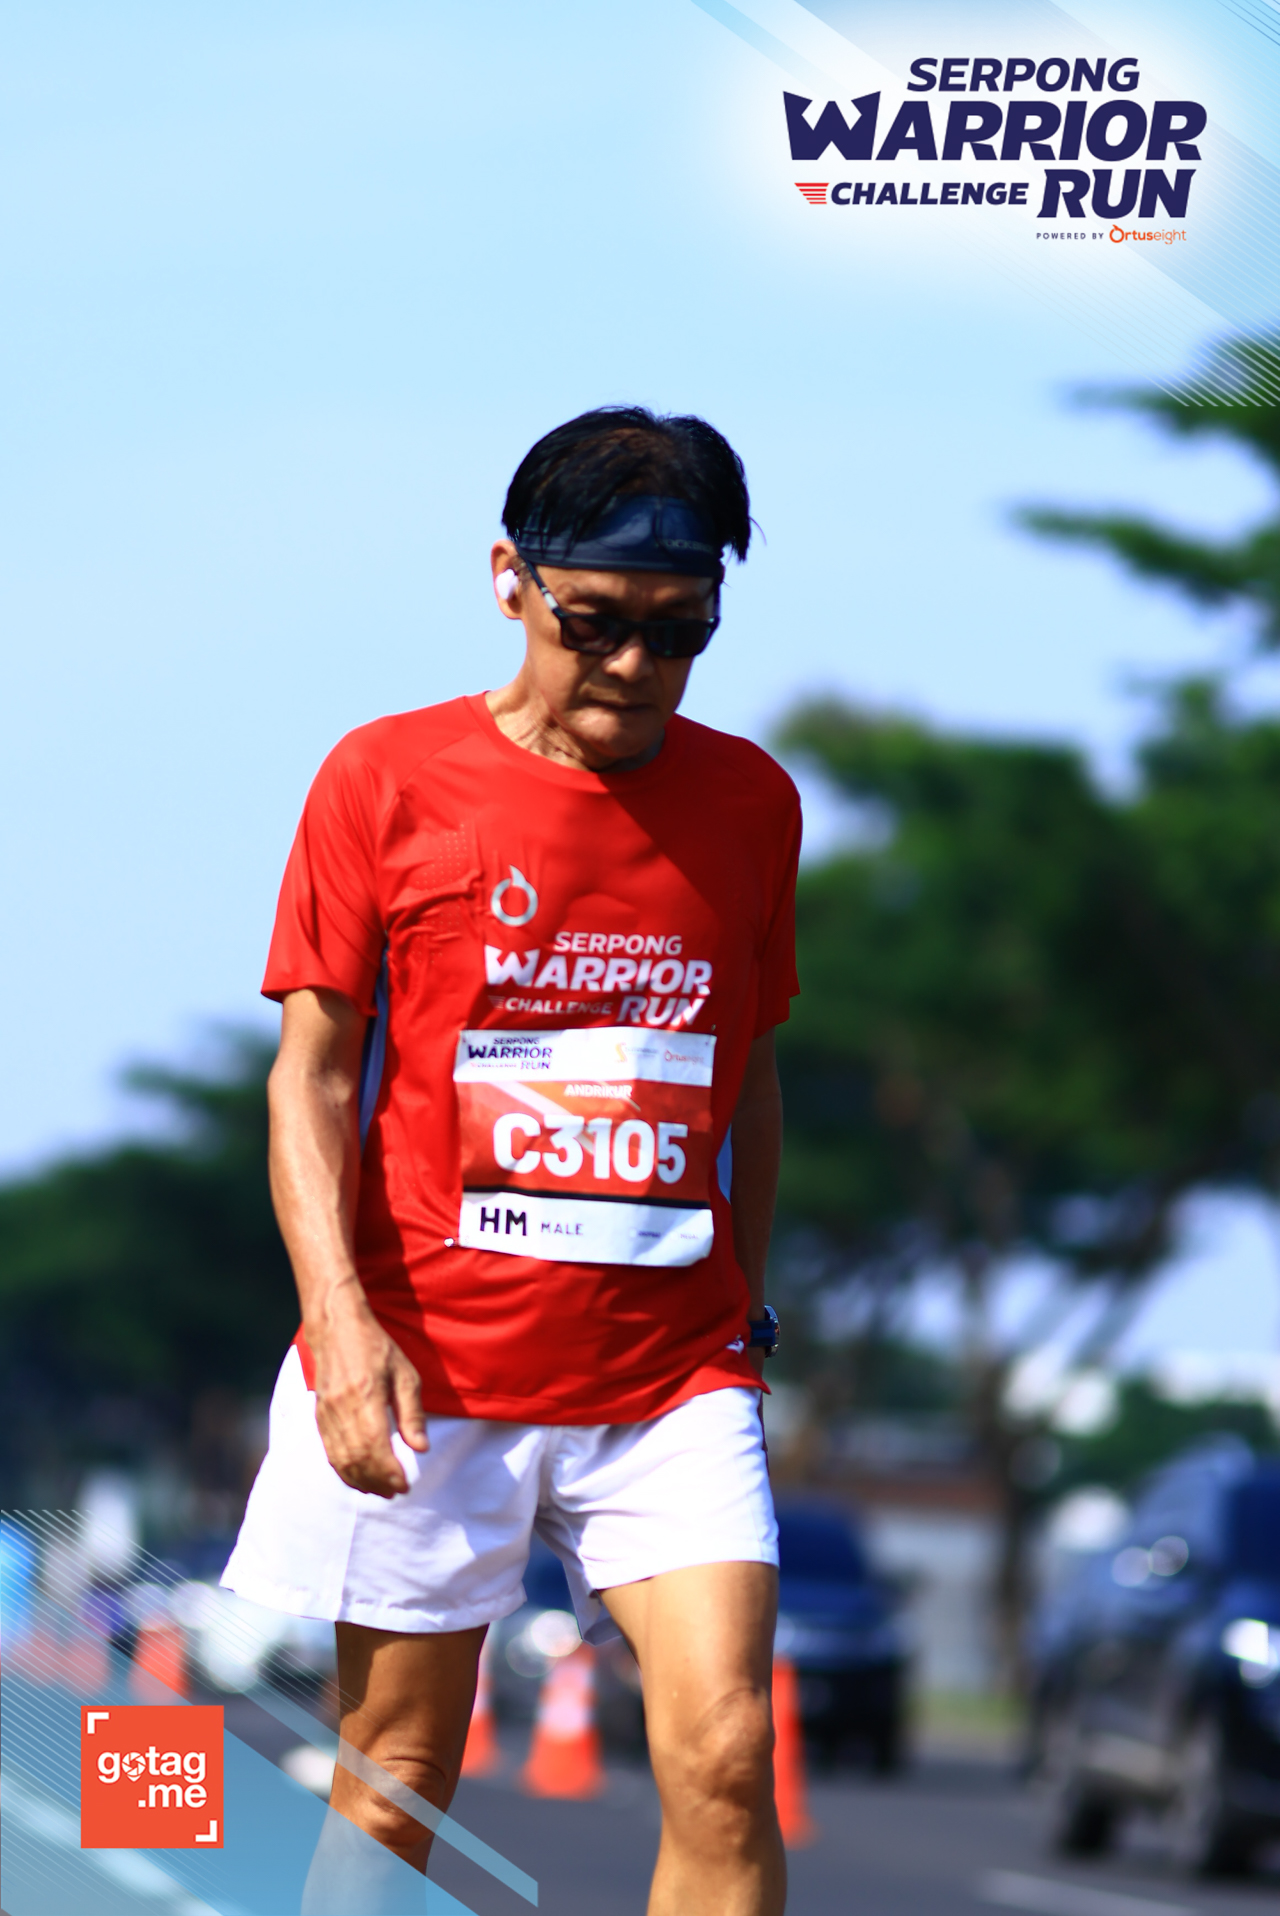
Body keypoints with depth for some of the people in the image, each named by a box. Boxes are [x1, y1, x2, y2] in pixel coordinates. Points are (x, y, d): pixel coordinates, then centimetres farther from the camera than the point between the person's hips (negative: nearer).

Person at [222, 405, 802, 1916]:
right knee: (394, 1788, 5)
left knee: (722, 1765, -12)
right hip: (430, 1373, -2)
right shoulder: (388, 781, -1)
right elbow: (312, 1073, -2)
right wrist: (340, 1314, -14)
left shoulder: (749, 800, 8)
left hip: (673, 1380, 2)